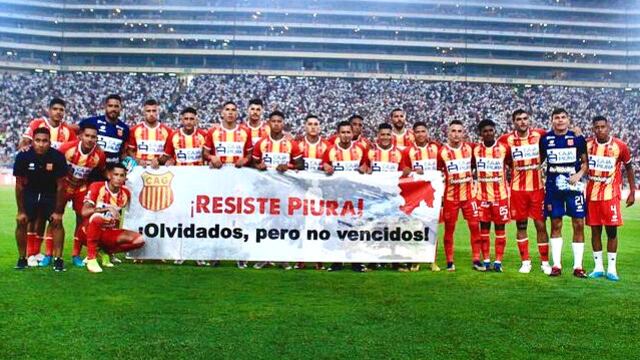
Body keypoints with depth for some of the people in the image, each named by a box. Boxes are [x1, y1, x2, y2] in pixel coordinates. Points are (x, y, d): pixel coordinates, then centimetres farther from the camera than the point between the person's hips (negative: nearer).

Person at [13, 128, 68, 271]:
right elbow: (19, 185, -11)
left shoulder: (57, 157, -25)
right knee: (22, 222, -9)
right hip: (30, 192, 1)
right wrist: (21, 211, -9)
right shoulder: (23, 156, -22)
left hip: (51, 193, -1)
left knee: (57, 222, -13)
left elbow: (60, 186, -15)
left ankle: (58, 259, -3)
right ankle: (22, 258, 8)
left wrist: (58, 211, -13)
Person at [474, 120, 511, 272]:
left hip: (501, 195, -2)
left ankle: (498, 261, 8)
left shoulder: (504, 148, -4)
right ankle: (486, 261, 12)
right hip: (482, 195, 2)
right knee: (484, 227, 5)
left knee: (500, 227, 2)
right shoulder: (475, 149, 2)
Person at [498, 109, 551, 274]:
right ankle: (525, 261, 17)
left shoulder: (540, 135, -3)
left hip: (537, 188, 0)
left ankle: (545, 262, 14)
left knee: (541, 225, 2)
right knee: (521, 225, 6)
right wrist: (511, 168, 3)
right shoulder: (506, 139, -2)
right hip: (518, 189, 0)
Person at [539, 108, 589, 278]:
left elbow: (586, 162, 7)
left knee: (578, 225, -1)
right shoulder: (545, 139, 4)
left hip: (573, 186, 0)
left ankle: (578, 266, 8)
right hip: (553, 186, 1)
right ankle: (556, 265, 11)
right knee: (555, 225, 4)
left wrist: (579, 174, -10)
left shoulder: (578, 138, 1)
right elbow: (540, 160, 17)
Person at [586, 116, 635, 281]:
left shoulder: (620, 146, -4)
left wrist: (632, 191, 4)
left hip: (611, 194, -1)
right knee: (595, 230, 5)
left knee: (611, 231, 0)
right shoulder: (587, 144, -1)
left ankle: (611, 269, 9)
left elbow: (629, 168, 6)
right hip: (592, 194, 2)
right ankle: (598, 267, 14)